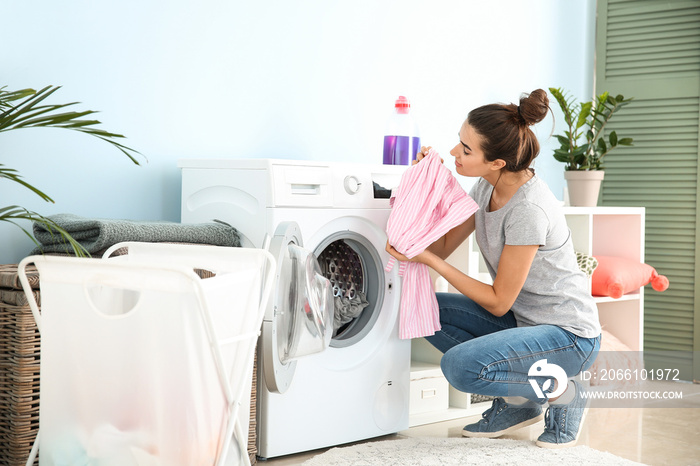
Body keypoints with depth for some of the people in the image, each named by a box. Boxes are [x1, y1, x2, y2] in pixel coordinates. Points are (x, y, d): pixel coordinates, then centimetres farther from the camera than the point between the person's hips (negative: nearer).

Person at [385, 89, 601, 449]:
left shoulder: (529, 209, -28)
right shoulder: (486, 189, -2)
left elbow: (498, 303, -20)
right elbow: (442, 247, 4)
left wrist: (431, 261, -21)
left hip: (569, 335, -9)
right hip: (523, 319, 9)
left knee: (459, 365, -28)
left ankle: (561, 393, -3)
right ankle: (516, 404, 9)